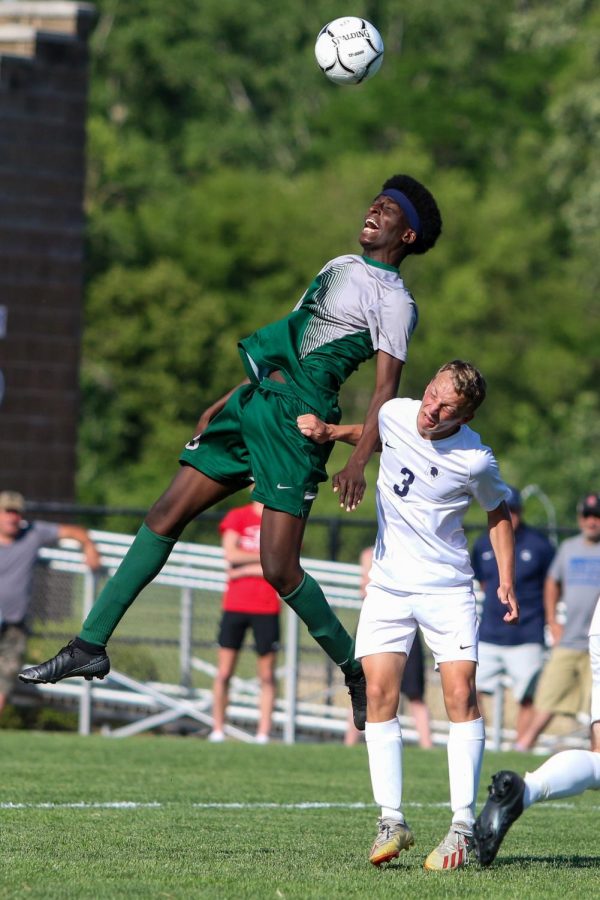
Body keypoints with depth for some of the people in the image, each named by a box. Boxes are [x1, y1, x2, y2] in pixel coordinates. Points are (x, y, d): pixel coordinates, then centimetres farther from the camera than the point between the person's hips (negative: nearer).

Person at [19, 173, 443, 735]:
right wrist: (223, 404, 25)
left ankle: (356, 668, 7)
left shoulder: (393, 301, -4)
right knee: (165, 517, 3)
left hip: (298, 420, -8)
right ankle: (91, 645, 6)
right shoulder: (338, 267, 21)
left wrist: (358, 462, -25)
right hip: (253, 402, 8)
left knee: (279, 569, -13)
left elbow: (385, 388, -12)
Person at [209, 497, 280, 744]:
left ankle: (263, 733, 2)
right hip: (235, 605, 0)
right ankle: (217, 730, 7)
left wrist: (243, 570, -9)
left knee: (267, 675, 0)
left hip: (267, 609, 0)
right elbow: (231, 555, -8)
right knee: (224, 673, -1)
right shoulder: (237, 517, 5)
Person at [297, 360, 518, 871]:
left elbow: (498, 515, 4)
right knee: (380, 692, -9)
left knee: (460, 693, -14)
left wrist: (507, 582, -3)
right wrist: (329, 432, 5)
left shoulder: (476, 461, -15)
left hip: (448, 588, -3)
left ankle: (463, 828, -11)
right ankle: (392, 821, -4)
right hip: (389, 584, 3)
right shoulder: (395, 413, -5)